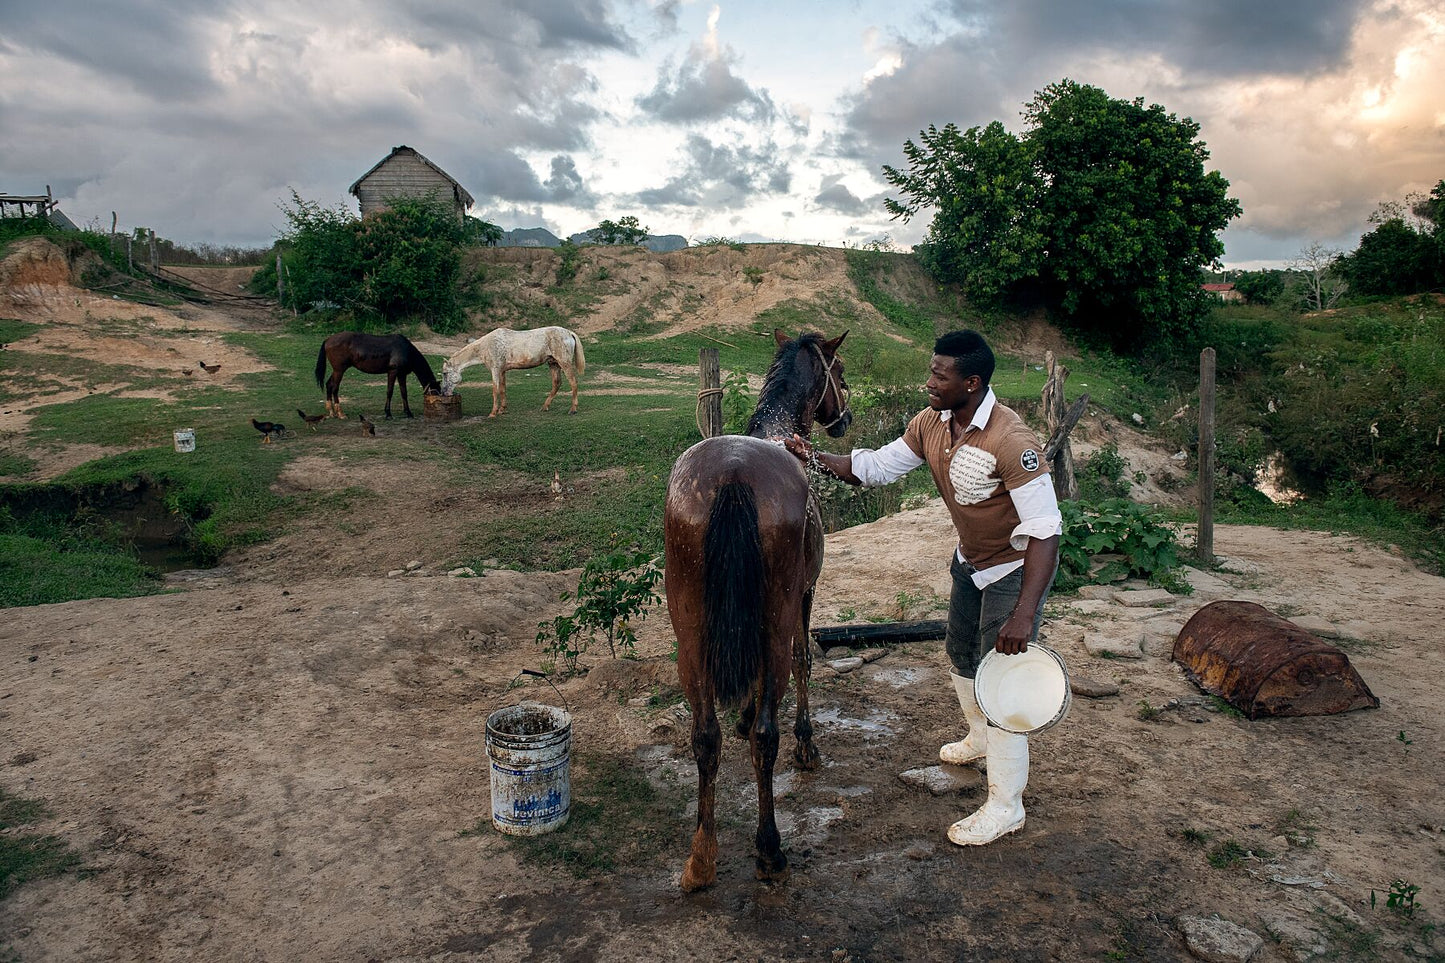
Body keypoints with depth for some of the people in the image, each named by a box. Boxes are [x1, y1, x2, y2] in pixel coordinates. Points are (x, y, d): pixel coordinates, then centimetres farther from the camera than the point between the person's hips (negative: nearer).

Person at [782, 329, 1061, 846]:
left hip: (1018, 567, -8)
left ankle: (1005, 805, 8)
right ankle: (982, 737, 52)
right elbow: (877, 466, 0)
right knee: (961, 653, 24)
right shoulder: (930, 424, -10)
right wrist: (817, 459, -16)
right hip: (971, 560, 9)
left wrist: (1024, 614, -41)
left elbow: (1045, 531, -35)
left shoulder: (1011, 441, -35)